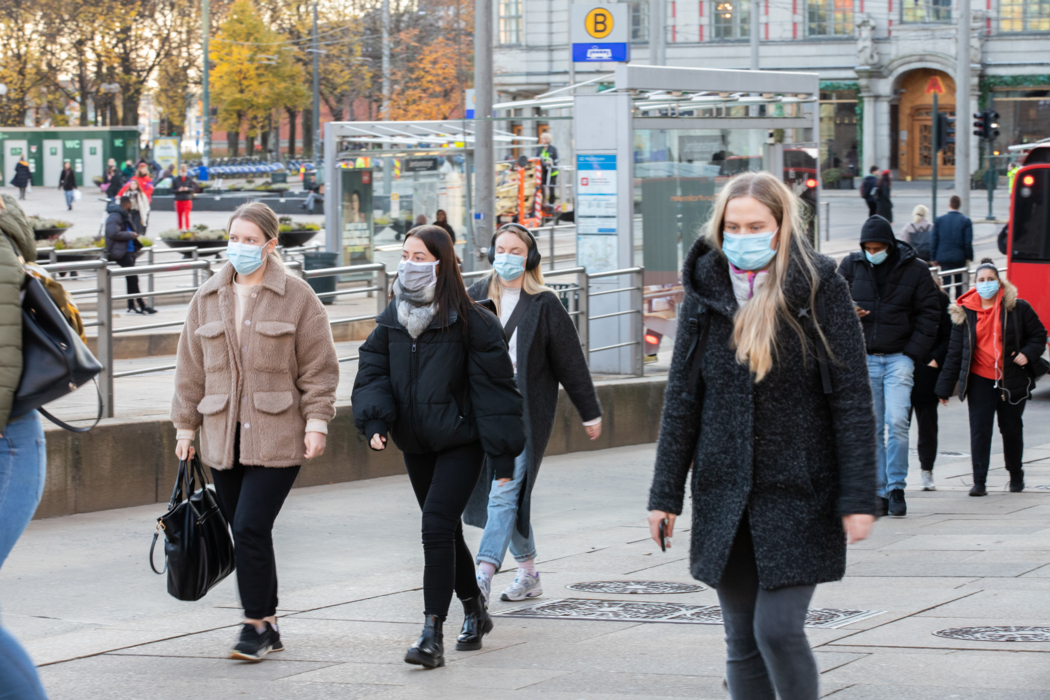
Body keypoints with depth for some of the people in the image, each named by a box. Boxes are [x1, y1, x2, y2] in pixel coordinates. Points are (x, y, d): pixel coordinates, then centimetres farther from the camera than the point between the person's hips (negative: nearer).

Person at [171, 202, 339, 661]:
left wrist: (316, 422, -7)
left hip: (277, 437, -5)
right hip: (223, 438, 5)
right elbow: (191, 369, 15)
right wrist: (185, 426, 13)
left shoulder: (296, 297, -2)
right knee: (245, 532, 8)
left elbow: (319, 366, 0)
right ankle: (268, 627, 18)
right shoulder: (207, 299, 10)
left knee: (251, 528, -13)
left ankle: (257, 625, -3)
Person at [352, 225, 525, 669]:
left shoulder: (469, 321, -11)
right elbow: (373, 371, 8)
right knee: (446, 532, 15)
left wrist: (502, 457, -12)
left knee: (436, 526, -18)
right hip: (416, 445, 6)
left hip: (460, 441, -6)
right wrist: (375, 422, -12)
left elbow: (493, 388, -10)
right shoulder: (392, 319, 6)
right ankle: (475, 612, 35)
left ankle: (432, 636, -20)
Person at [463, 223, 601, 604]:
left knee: (505, 492, -14)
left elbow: (570, 362, 4)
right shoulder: (475, 296, 9)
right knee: (507, 495, 10)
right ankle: (528, 572, 22)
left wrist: (590, 413, 7)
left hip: (526, 410, -4)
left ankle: (484, 573, -23)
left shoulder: (544, 305, -1)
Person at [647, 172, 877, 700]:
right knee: (741, 641, 7)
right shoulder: (705, 290, 6)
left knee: (778, 629, -12)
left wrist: (858, 497, -10)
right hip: (723, 496, 4)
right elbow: (681, 397, 9)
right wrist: (665, 493, 6)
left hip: (799, 497, -4)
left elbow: (852, 397, -5)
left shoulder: (819, 288, -5)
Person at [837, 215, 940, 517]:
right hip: (864, 357, 2)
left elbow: (927, 315, 3)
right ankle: (879, 492, 9)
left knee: (896, 422, -14)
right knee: (871, 428, 3)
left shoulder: (915, 269, 1)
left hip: (899, 358, -2)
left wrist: (912, 354, -6)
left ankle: (896, 488, -6)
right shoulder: (850, 266, 5)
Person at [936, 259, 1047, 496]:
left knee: (1011, 429, 10)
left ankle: (1016, 475, 30)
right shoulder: (965, 313, 3)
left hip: (1012, 380, 0)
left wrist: (1028, 354, -12)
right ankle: (979, 481, -7)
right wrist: (945, 388, 7)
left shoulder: (1017, 308, 0)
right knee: (979, 430, -9)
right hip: (979, 381, 0)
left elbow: (1039, 335, 9)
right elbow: (955, 352, 7)